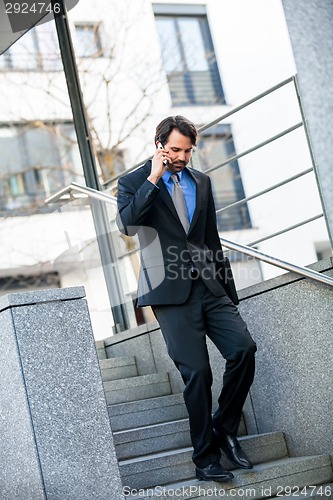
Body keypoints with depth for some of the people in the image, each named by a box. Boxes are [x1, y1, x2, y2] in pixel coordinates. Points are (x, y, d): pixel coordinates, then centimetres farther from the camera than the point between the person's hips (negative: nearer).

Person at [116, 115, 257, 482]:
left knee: (243, 348, -13)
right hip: (171, 292, -4)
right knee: (196, 372, -8)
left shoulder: (201, 182, 17)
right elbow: (126, 224, -17)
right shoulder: (134, 182, 3)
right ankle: (205, 457, 5)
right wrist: (153, 179, -15)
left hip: (208, 288, 4)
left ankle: (225, 429, 7)